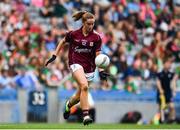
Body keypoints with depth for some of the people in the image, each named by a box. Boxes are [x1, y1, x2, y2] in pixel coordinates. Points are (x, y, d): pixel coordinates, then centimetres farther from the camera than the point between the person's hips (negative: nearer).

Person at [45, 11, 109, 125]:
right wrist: (55, 56, 9)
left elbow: (98, 56, -2)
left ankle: (68, 105, 45)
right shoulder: (73, 34, -5)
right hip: (76, 63, -3)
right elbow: (63, 42, 14)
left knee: (80, 96, 10)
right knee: (84, 86, -30)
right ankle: (86, 115, -32)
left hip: (89, 68, 3)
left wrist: (101, 70, -14)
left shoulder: (96, 38, -3)